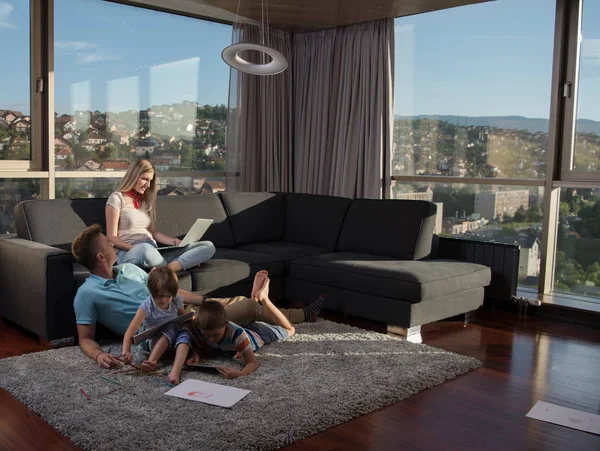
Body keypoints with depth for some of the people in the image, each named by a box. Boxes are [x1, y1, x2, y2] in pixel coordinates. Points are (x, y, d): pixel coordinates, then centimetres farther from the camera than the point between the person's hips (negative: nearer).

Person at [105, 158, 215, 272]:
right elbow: (112, 238, -3)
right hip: (128, 253, -7)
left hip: (153, 252, 7)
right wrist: (138, 249, -18)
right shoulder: (117, 198, 3)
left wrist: (176, 241, 4)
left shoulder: (145, 200, 22)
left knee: (208, 246, -16)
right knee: (145, 248, -47)